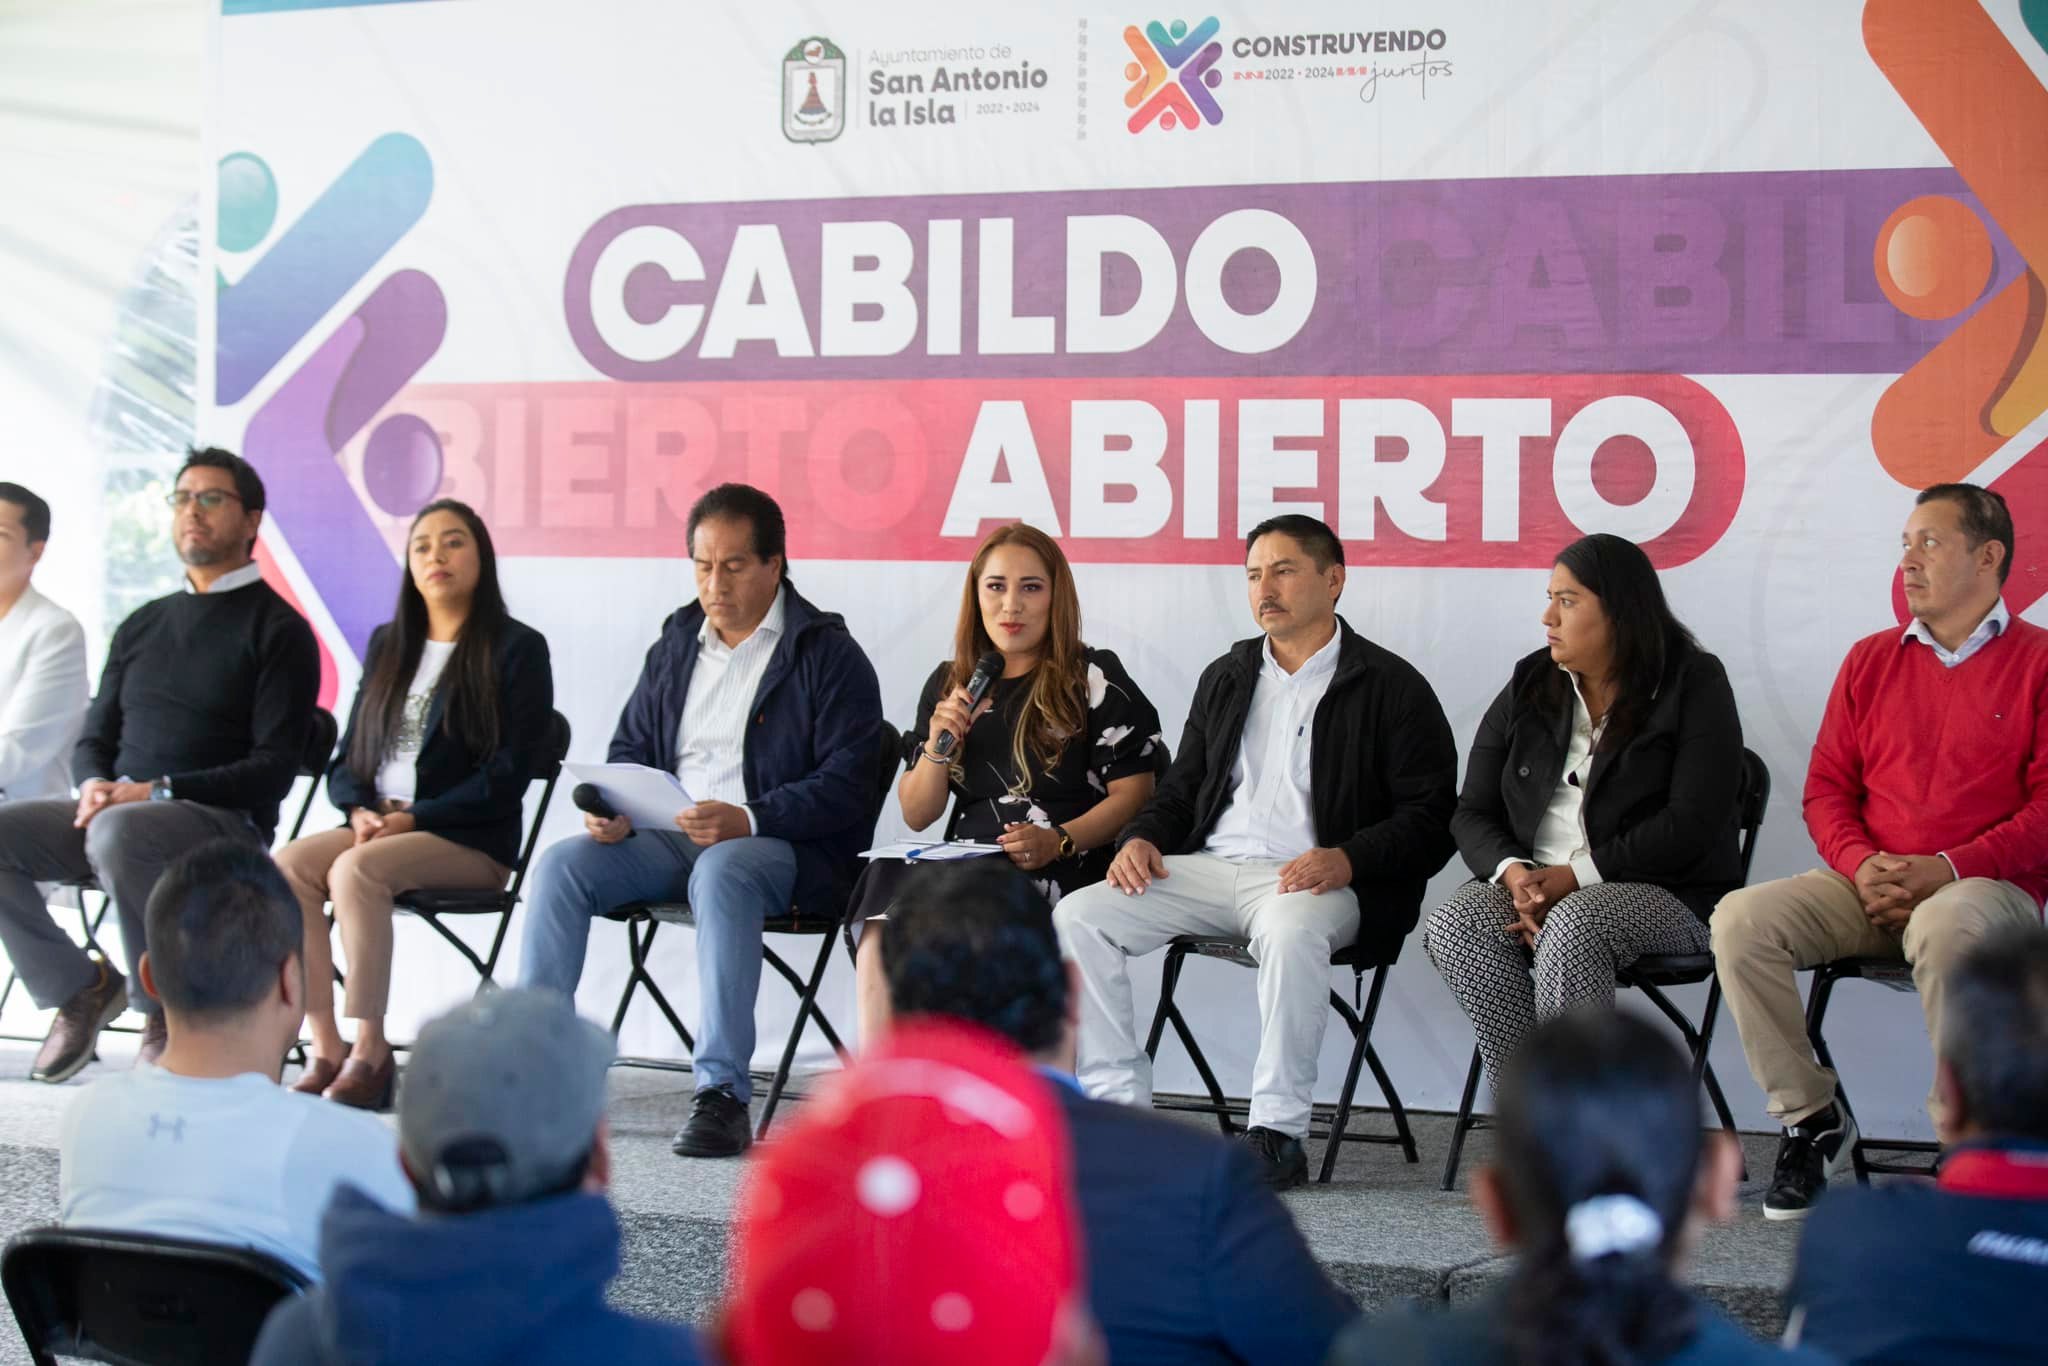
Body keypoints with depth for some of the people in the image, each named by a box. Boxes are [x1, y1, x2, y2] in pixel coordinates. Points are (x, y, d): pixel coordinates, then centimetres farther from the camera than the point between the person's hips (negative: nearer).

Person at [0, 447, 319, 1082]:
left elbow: (274, 768, -8)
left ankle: (166, 1011, -17)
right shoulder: (143, 625, 20)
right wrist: (95, 785, -5)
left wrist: (157, 791, -18)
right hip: (116, 807, 6)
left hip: (225, 821, -6)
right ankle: (78, 987, -2)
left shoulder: (276, 629, 1)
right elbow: (95, 736, 20)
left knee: (117, 833, -37)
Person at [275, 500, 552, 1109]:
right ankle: (325, 1051, -27)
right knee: (285, 864, -24)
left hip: (472, 841, -5)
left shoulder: (518, 648, 1)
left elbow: (505, 777, -8)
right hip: (378, 825, 6)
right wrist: (361, 811, -5)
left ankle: (370, 1053, -30)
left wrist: (412, 818, -15)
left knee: (356, 870, -33)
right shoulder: (387, 645, 19)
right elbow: (347, 760, 17)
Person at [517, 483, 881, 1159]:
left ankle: (723, 1093, -39)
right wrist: (615, 810, 0)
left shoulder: (829, 654, -1)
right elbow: (630, 748, 24)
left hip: (785, 847, -6)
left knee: (721, 871, -39)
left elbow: (845, 786, -10)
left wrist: (747, 819, -25)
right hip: (671, 838, 6)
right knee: (562, 863, -19)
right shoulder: (677, 643, 18)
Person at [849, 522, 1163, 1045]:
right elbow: (916, 815, 19)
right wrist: (938, 746, 0)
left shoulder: (1095, 679, 5)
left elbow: (1134, 795, -1)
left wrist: (1058, 841, -16)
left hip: (1064, 868, -4)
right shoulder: (948, 685, 19)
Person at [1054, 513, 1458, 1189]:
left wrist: (1345, 860, -21)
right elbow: (1180, 788, 26)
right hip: (1208, 869, 6)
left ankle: (1277, 1132, -30)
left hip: (1312, 881, -5)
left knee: (1291, 930, -41)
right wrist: (1142, 837, 3)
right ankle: (1120, 1108, -16)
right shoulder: (1226, 678, 22)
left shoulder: (1391, 687, 4)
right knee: (1077, 916, -16)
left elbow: (1428, 819, -3)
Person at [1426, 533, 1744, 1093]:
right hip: (1531, 884, 4)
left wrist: (1573, 877, -18)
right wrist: (1514, 873, -13)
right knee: (1454, 925, -28)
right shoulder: (1529, 687, 14)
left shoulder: (1692, 685, -1)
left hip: (1662, 893, -4)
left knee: (1572, 926, -37)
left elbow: (1690, 826, -12)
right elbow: (1472, 813, 10)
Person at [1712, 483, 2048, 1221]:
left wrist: (1947, 869, -18)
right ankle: (1812, 1118, -9)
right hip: (1869, 887, 5)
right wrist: (1859, 863, -8)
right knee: (1740, 918, -21)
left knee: (1945, 926, -40)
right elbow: (1827, 787, 14)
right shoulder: (1871, 660, 16)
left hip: (1989, 886, -4)